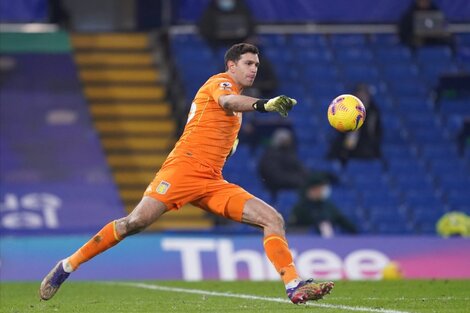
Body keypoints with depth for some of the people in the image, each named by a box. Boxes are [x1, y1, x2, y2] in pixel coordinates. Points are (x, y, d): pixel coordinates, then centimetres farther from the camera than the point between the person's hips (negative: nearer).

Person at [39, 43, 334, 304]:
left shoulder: (236, 102, 26)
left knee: (273, 219, -7)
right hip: (184, 169, -8)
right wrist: (263, 104, -43)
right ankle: (67, 265, -3)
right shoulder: (220, 81, 1)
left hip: (212, 182, 8)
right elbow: (226, 101, -26)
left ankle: (295, 286, -15)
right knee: (135, 222, -17)